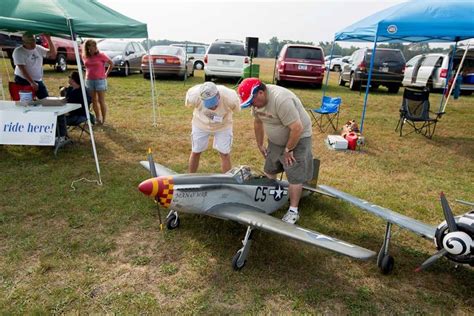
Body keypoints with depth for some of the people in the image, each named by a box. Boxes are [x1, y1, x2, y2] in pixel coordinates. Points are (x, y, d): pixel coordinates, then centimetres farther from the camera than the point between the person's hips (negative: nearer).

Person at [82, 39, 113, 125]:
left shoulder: (101, 56, -7)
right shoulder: (85, 57, 7)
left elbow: (111, 64, 1)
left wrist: (106, 74, 2)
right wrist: (88, 73, 13)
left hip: (100, 80, -5)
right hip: (89, 80, 5)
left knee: (101, 101, -3)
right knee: (94, 101, 8)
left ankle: (103, 120, 4)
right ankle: (98, 119, 18)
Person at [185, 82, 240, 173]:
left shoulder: (230, 98, -35)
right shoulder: (193, 96, -33)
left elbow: (237, 109, -10)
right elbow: (189, 104, -6)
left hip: (223, 126, -1)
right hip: (201, 124, 1)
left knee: (224, 154, -3)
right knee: (195, 152, 9)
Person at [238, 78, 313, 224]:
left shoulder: (281, 99, -34)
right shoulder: (257, 99, -8)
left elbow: (297, 128, -32)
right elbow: (258, 122, 7)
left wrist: (288, 149, -21)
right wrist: (260, 145, 12)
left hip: (297, 138, -8)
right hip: (276, 139, 8)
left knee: (295, 176, -4)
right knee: (269, 170, 16)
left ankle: (293, 211, 7)